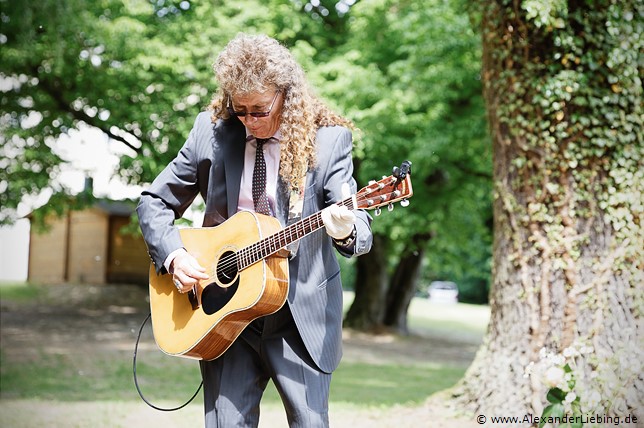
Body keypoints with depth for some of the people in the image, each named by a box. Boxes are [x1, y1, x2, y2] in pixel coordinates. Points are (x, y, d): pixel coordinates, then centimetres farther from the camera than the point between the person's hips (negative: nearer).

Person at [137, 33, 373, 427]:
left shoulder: (329, 139, -4)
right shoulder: (211, 131, 2)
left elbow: (359, 226, -13)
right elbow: (154, 203, 9)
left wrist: (346, 229, -36)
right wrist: (173, 255, -9)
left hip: (301, 314, -2)